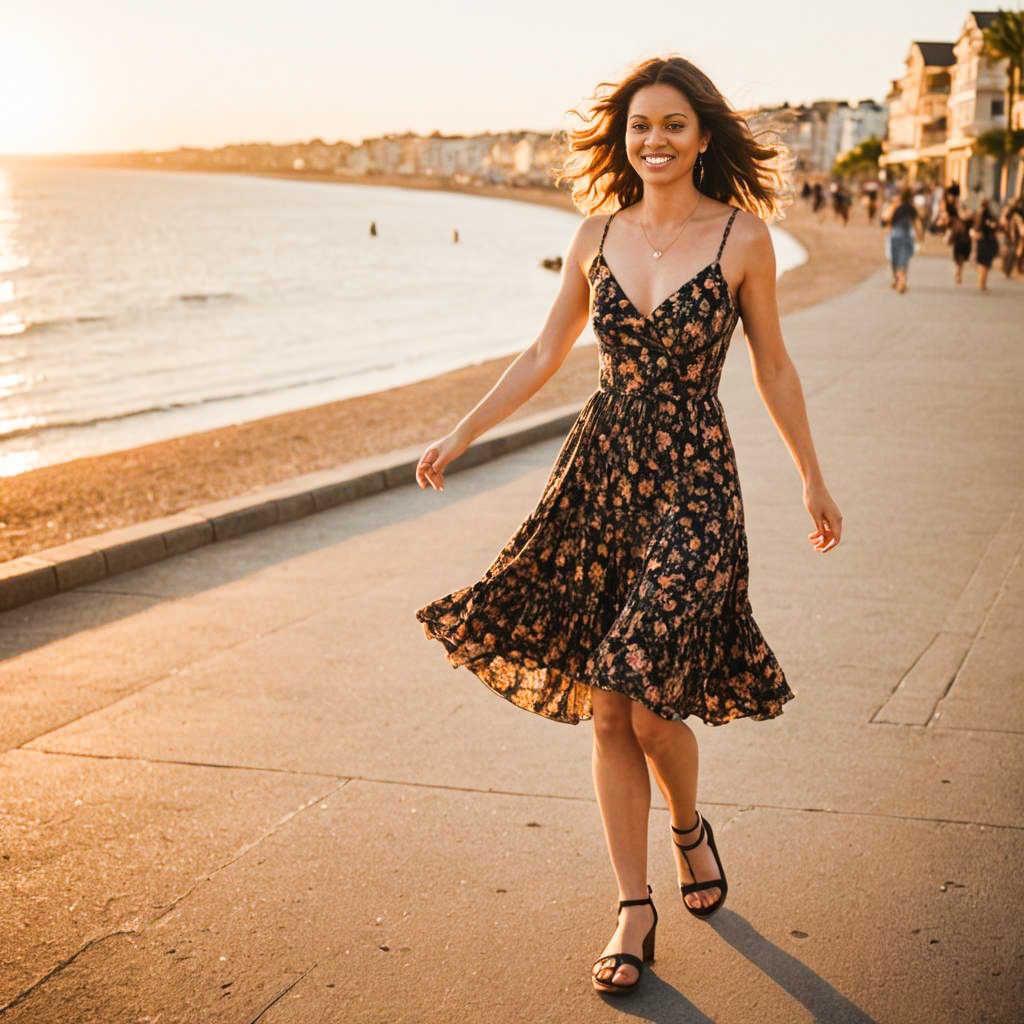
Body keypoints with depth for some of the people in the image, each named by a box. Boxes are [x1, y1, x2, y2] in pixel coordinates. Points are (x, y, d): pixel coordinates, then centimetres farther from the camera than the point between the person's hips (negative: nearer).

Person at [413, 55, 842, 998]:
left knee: (649, 701, -9)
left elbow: (773, 368, 6)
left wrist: (813, 480, 12)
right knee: (606, 711, 3)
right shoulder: (598, 233, 6)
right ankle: (635, 912, 15)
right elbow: (544, 355, 14)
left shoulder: (743, 234, -3)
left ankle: (689, 831, 26)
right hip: (600, 473, 4)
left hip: (693, 483, -3)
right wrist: (459, 437, 13)